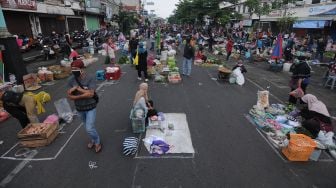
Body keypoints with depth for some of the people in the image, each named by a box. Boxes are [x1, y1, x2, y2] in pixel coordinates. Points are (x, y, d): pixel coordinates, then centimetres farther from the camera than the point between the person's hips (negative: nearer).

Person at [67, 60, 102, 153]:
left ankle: (97, 142, 22)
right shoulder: (71, 80, -8)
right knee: (87, 126, 22)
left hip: (90, 107, -5)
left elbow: (90, 94, -27)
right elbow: (69, 96, -9)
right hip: (79, 108, 5)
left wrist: (78, 88, -24)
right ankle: (93, 140, 47)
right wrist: (83, 95, -23)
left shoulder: (90, 79, -20)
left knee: (89, 128, -7)